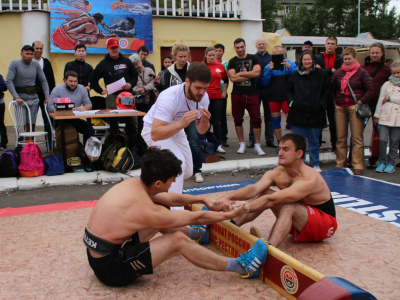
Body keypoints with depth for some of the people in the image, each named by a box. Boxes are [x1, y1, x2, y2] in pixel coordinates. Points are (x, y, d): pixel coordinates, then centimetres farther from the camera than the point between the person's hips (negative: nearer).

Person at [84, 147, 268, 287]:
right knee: (178, 241, -13)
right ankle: (241, 267, -3)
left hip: (97, 253, 9)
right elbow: (196, 218, -12)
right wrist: (230, 215, 2)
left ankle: (198, 234, 44)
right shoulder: (147, 210, -26)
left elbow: (173, 198, 15)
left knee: (162, 221, 16)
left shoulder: (132, 184, -1)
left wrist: (202, 200, 22)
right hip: (110, 268, -9)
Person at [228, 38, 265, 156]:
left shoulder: (253, 58, 7)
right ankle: (242, 144, 19)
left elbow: (257, 72, -9)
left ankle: (257, 145, 5)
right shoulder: (232, 61, 7)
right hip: (237, 94, 1)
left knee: (256, 119, -5)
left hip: (252, 94, -1)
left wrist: (240, 73, -7)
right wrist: (249, 75, -5)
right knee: (238, 120, 6)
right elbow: (232, 78, -7)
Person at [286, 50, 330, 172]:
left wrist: (322, 103, -2)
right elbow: (289, 90, 16)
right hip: (298, 113, 0)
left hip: (315, 113, 0)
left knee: (314, 141, 9)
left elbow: (326, 90, 9)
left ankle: (315, 164, 21)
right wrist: (291, 101, 0)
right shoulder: (295, 75, 6)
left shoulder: (321, 74, 4)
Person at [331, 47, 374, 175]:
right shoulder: (338, 73, 11)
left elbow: (370, 90, -1)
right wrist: (335, 101, 10)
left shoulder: (362, 72, 0)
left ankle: (358, 166, -1)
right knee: (341, 137, 7)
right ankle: (340, 163, 17)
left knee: (357, 138, -4)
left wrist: (360, 102, -7)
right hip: (340, 108, 4)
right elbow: (331, 89, 20)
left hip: (354, 107, -4)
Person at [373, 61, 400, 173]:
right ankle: (382, 162, 7)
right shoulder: (387, 84, 9)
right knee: (382, 140, -7)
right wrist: (376, 116, 8)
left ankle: (391, 163, 16)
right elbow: (380, 101, 10)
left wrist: (390, 98, -7)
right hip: (385, 117, 1)